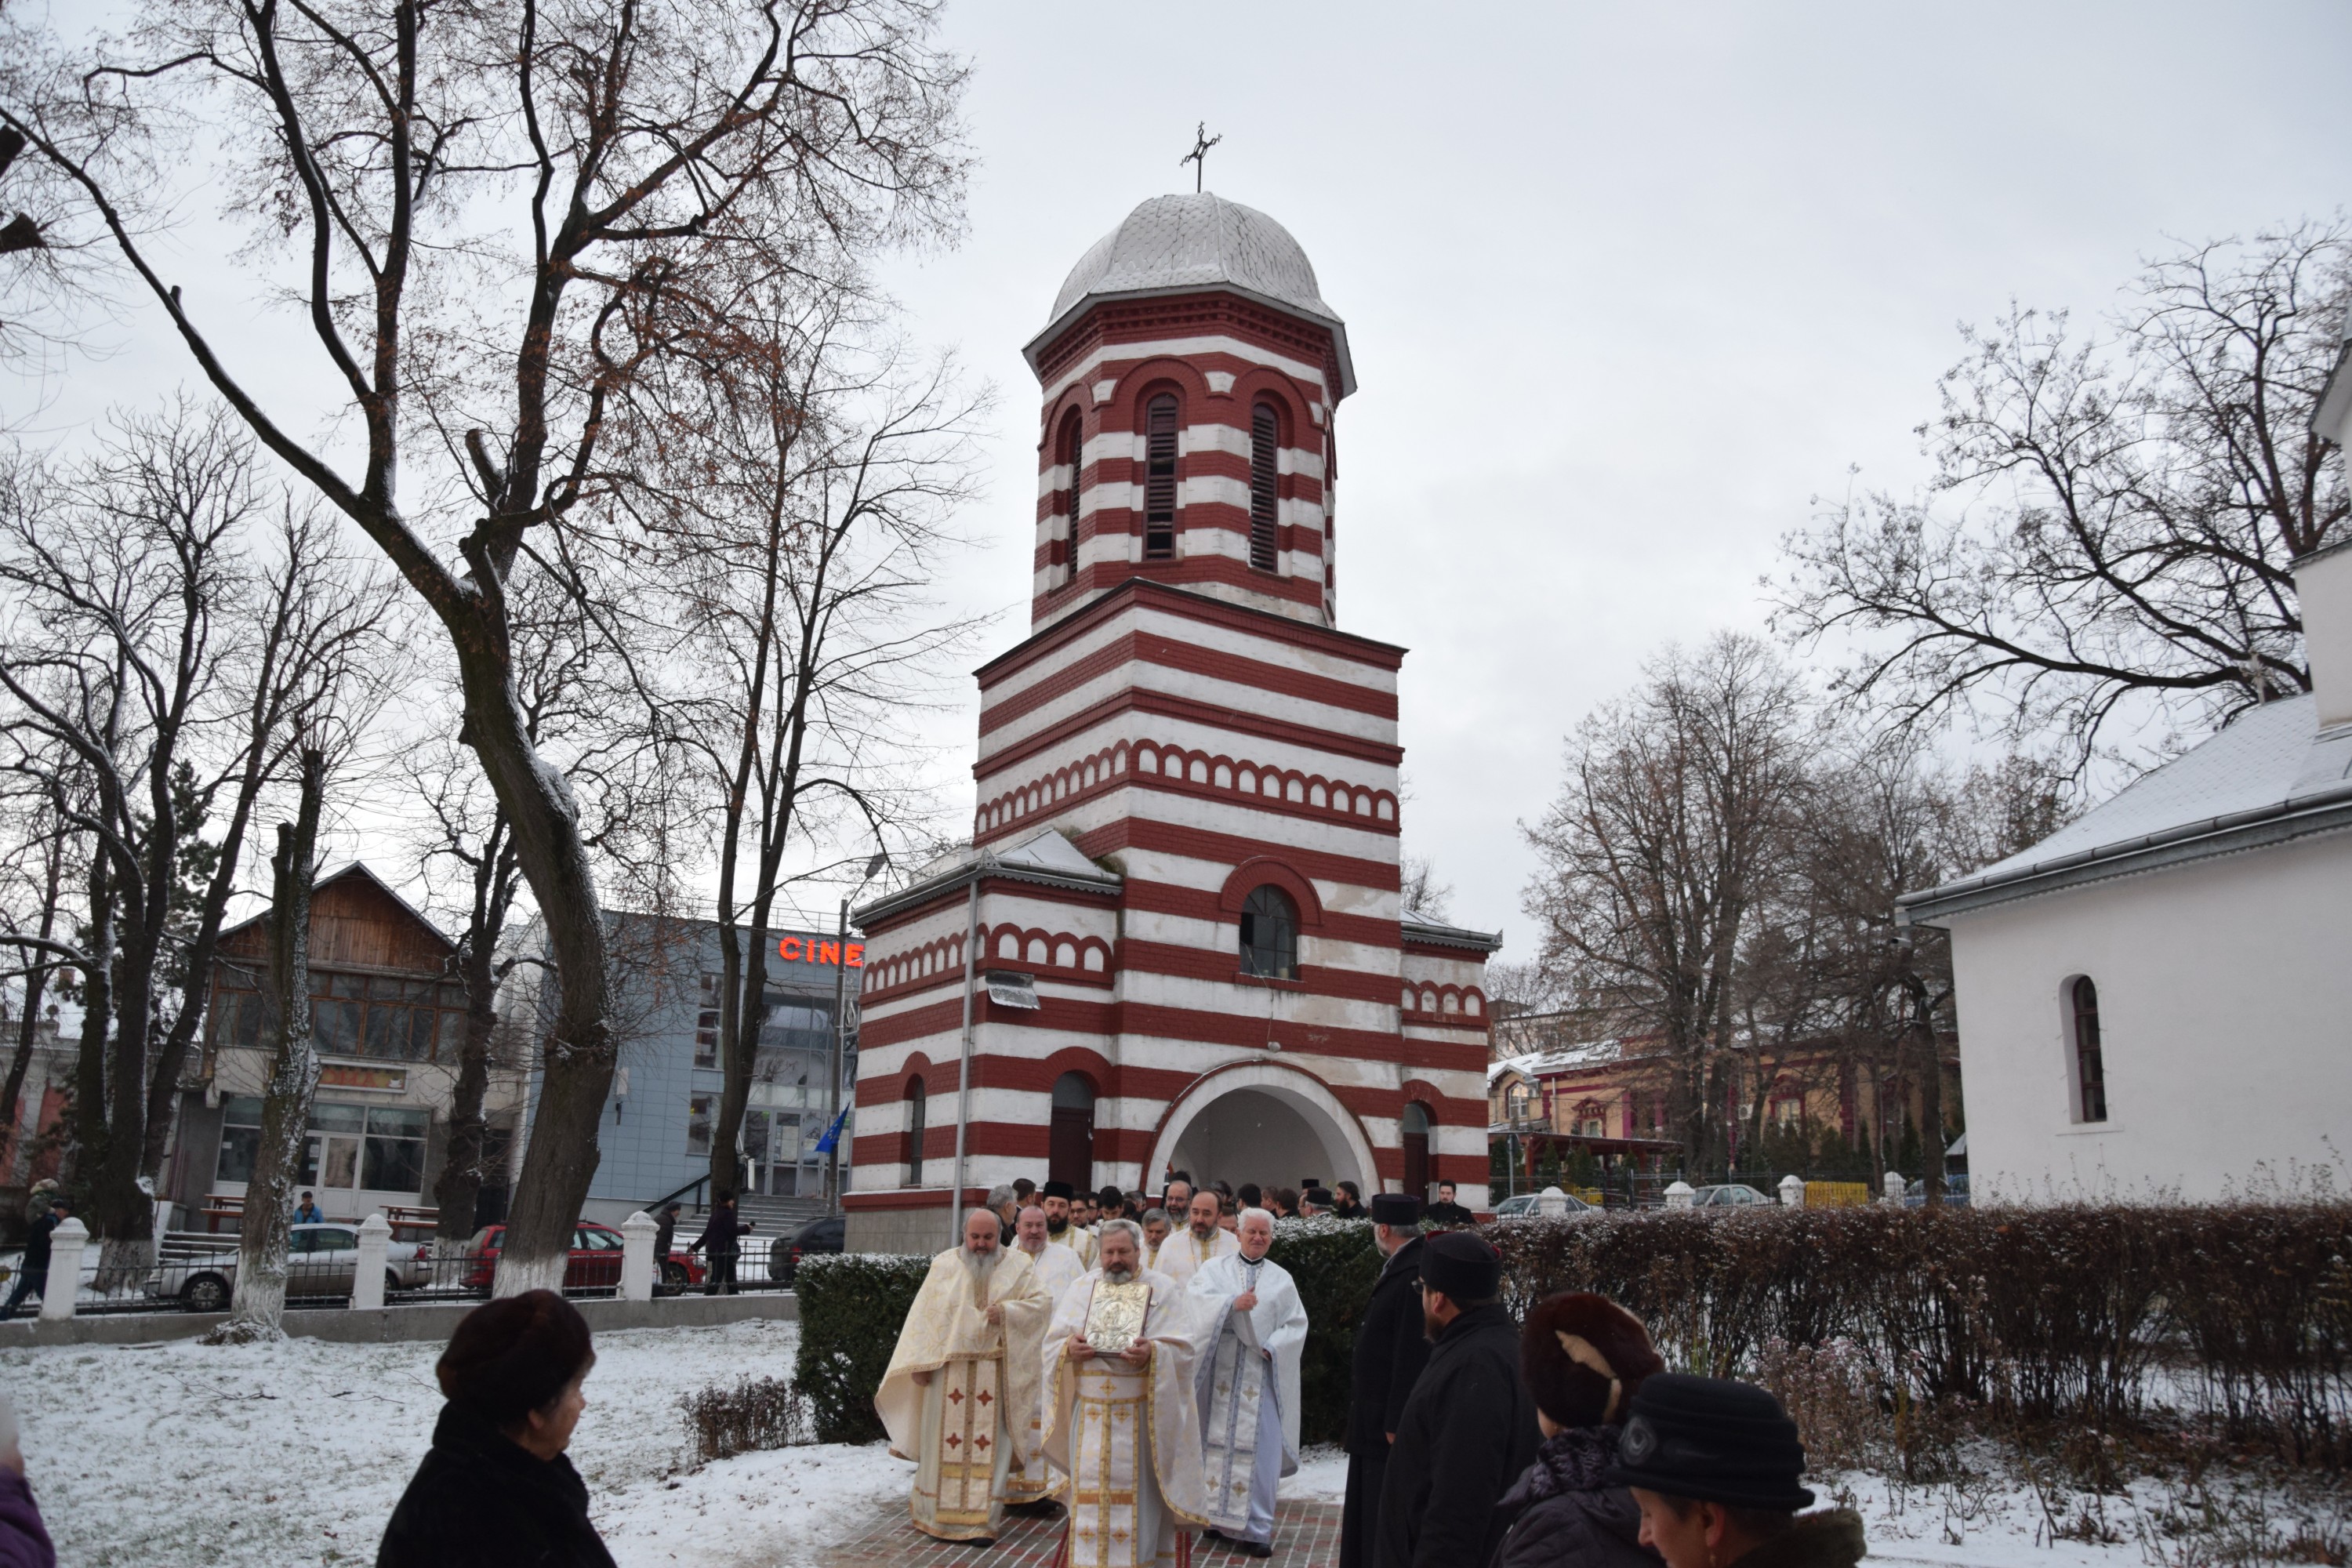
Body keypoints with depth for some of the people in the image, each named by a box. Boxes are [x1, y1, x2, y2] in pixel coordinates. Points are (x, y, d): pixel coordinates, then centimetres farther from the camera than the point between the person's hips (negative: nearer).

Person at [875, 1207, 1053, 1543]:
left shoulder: (1019, 1264, 3)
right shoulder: (944, 1265, 5)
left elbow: (1041, 1304, -1)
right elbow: (924, 1315, 3)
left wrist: (1007, 1311, -16)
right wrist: (919, 1363, -3)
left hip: (995, 1374, -1)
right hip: (948, 1371, 1)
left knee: (990, 1443, 0)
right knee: (944, 1442, 5)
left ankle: (984, 1519, 7)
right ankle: (938, 1513, 16)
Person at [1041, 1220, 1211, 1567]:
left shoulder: (1163, 1289, 1)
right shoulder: (1084, 1287, 10)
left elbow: (1186, 1346, -6)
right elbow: (1053, 1338, 8)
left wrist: (1153, 1352, -24)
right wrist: (1069, 1347, -14)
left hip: (1143, 1413, -2)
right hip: (1091, 1411, 2)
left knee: (1141, 1491, 1)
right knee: (1090, 1486, 3)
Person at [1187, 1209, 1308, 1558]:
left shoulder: (1282, 1279, 12)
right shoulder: (1214, 1268, 8)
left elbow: (1297, 1324, 8)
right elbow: (1196, 1300, -9)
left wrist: (1272, 1348, -8)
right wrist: (1233, 1303, -22)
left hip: (1261, 1375, 1)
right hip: (1220, 1370, -1)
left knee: (1259, 1447, -3)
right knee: (1217, 1440, 1)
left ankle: (1255, 1527, 3)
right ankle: (1218, 1514, 12)